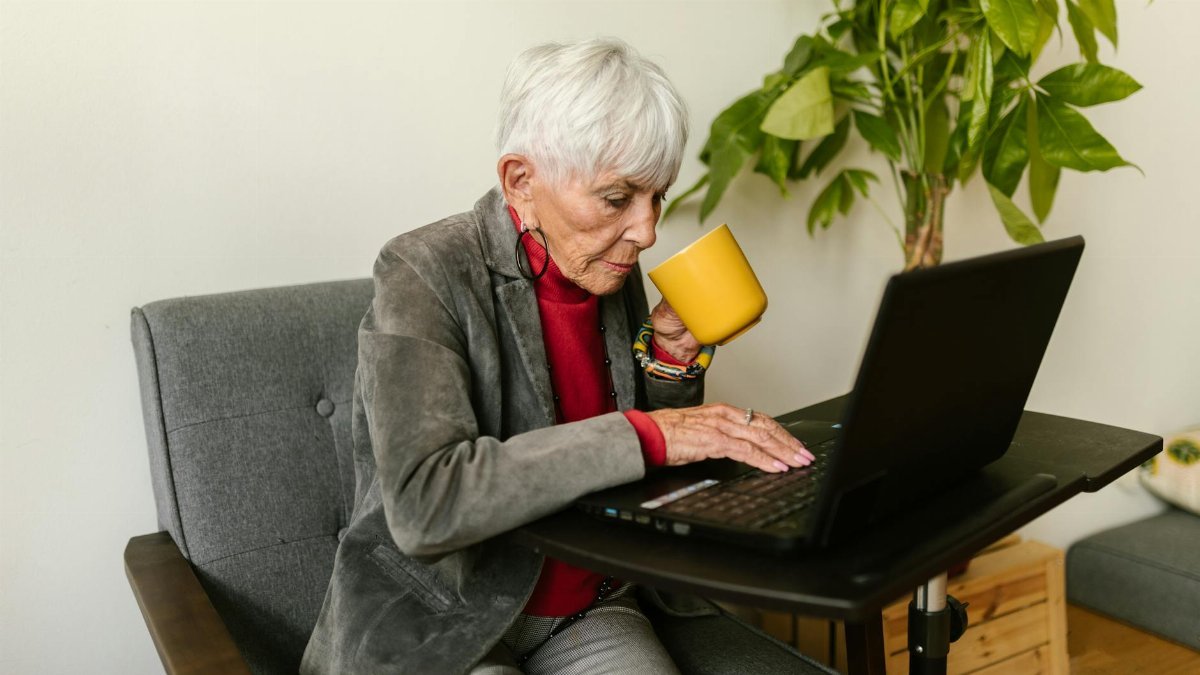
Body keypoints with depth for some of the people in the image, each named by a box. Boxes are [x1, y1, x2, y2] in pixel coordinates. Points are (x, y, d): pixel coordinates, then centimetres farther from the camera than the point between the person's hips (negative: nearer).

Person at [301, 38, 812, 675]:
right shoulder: (424, 273, -17)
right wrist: (646, 434, -31)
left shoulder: (613, 270, 0)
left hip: (589, 610, 5)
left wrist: (673, 355, -8)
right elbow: (423, 505, -30)